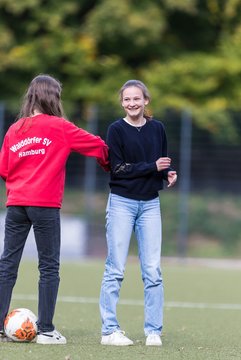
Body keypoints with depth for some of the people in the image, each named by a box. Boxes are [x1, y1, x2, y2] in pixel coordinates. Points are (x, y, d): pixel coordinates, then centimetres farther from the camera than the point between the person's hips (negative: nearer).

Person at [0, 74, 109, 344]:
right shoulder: (59, 127, -3)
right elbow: (97, 145, 4)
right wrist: (107, 163, 23)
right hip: (45, 205, -4)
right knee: (49, 266, 2)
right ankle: (46, 330, 0)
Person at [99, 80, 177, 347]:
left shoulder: (157, 128, 7)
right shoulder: (116, 130, -4)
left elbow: (163, 162, 14)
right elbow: (118, 168, -11)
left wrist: (169, 173, -8)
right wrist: (152, 167, -18)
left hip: (150, 204, 3)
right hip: (121, 203, -3)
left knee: (153, 271, 1)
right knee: (116, 270, -2)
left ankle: (153, 331, 7)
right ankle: (109, 330, 3)